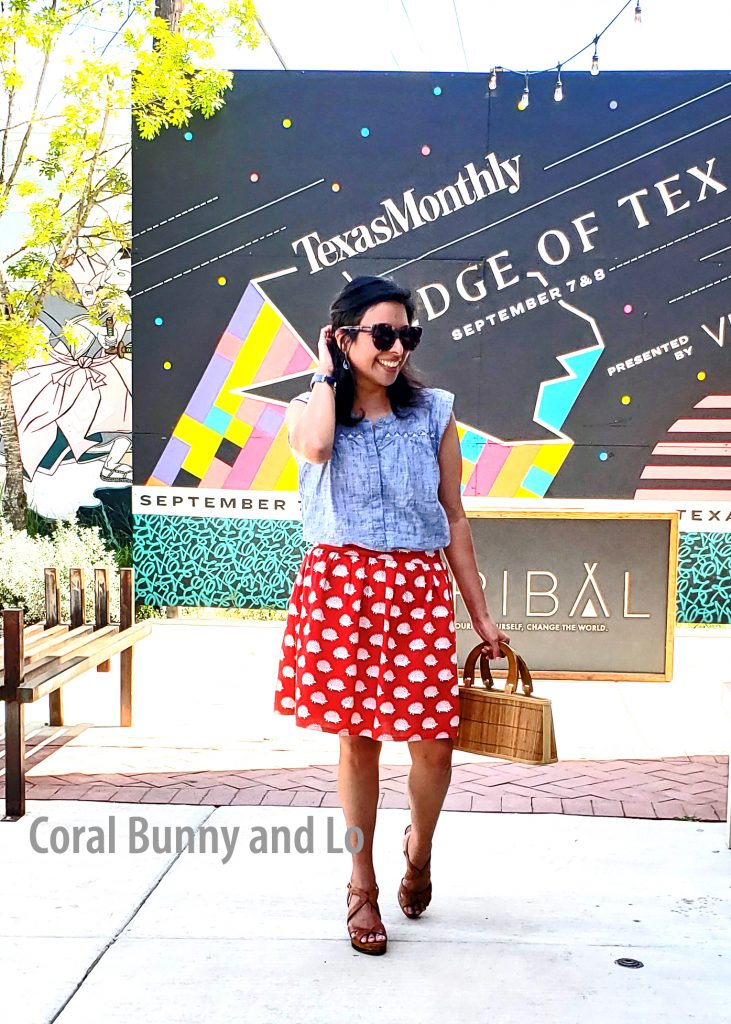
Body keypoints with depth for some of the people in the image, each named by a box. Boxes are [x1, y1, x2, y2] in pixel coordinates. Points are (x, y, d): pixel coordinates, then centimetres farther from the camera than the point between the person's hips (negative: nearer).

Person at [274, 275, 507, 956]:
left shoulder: (433, 413, 7)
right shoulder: (311, 409, 6)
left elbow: (454, 519, 9)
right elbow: (314, 447, -22)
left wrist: (481, 615, 8)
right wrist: (326, 374, -5)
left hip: (419, 589, 1)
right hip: (340, 586, -1)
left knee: (433, 743, -2)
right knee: (357, 739, 5)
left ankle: (420, 845, 31)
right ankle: (362, 885, 25)